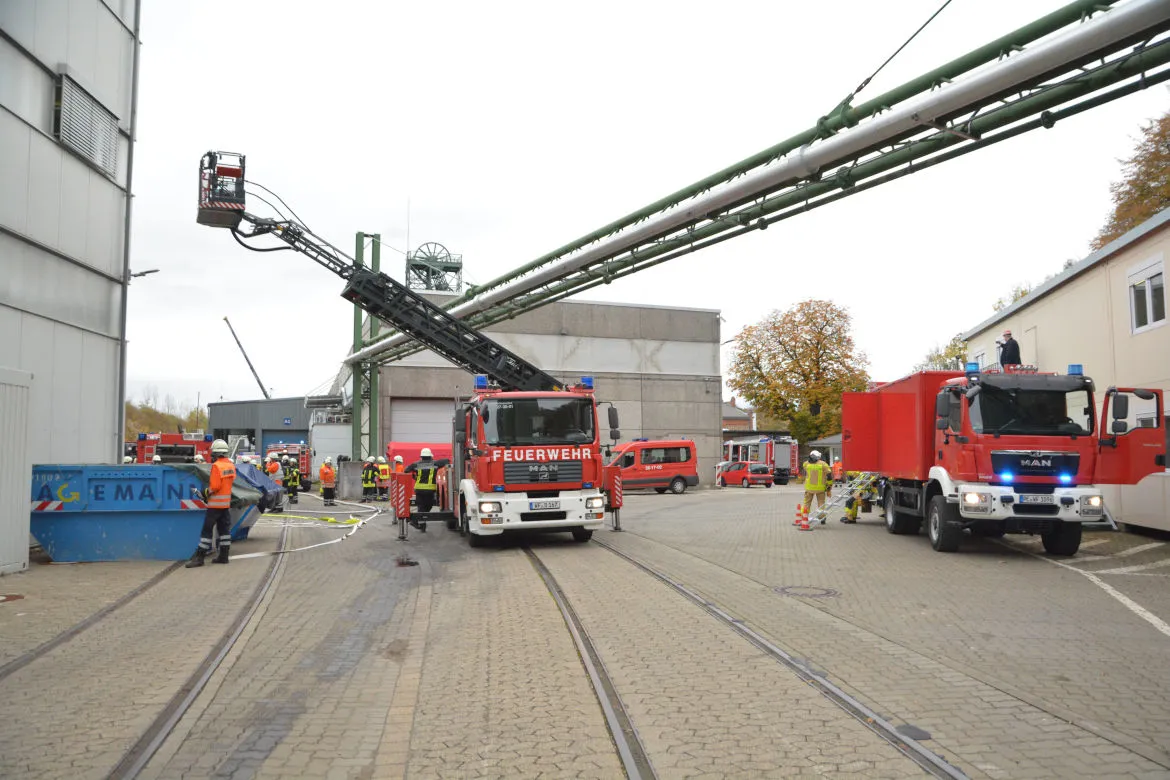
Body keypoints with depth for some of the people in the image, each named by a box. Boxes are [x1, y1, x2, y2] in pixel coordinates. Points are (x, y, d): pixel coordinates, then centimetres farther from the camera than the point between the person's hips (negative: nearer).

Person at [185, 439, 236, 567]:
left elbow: (215, 486, -21)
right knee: (224, 528, 12)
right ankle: (223, 556, 16)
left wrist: (208, 492, -4)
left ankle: (199, 557, -2)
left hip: (215, 503, -8)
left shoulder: (216, 466, -17)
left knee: (207, 529, -4)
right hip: (226, 502, 8)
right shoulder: (230, 465, 6)